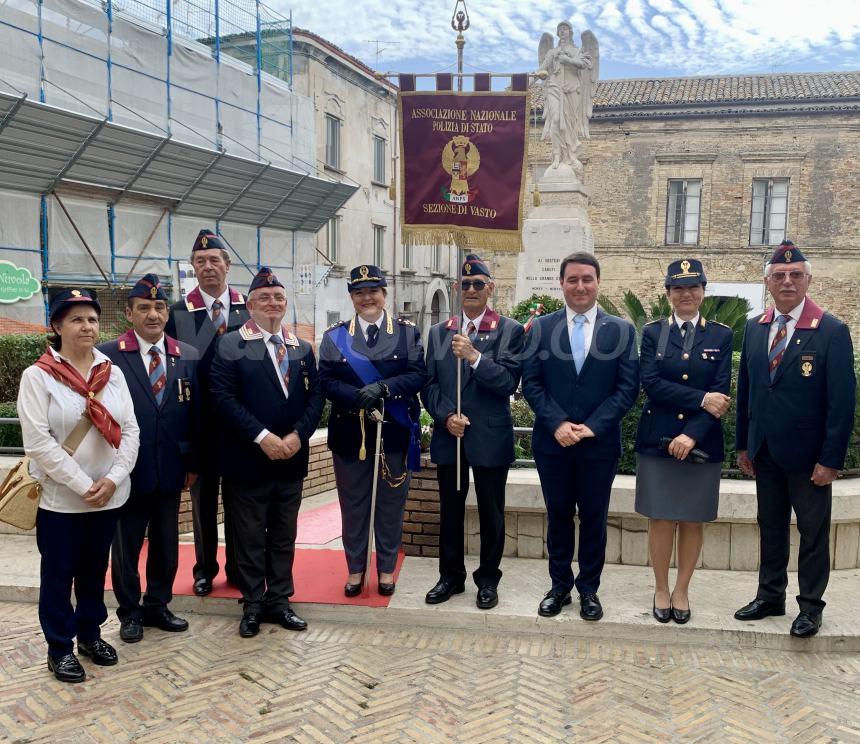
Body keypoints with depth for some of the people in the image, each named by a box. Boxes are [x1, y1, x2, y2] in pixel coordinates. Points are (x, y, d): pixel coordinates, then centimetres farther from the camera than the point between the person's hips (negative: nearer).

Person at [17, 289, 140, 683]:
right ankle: (60, 648, 24)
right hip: (60, 497, -4)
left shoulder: (113, 373, 5)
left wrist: (113, 479, -11)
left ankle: (90, 633, 34)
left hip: (109, 495, 4)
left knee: (95, 569, 17)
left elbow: (130, 430, 2)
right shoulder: (37, 376, -8)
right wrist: (82, 485, -17)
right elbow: (38, 442, -14)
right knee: (58, 574, 9)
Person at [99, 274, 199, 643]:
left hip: (171, 470, 3)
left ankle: (157, 605, 33)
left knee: (166, 543, 15)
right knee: (126, 544, 11)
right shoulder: (108, 355, -7)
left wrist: (193, 463, 4)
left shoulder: (188, 356, 3)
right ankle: (129, 612, 29)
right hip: (127, 470, -3)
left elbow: (196, 414, 5)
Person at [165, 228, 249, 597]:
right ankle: (205, 567, 26)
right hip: (199, 420, 0)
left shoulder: (249, 309, 2)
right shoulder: (178, 312, 0)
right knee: (203, 494, 11)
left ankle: (237, 566, 25)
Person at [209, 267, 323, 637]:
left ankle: (279, 600, 26)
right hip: (248, 459, -4)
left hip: (291, 459, 4)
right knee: (250, 537, 8)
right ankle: (253, 605, 21)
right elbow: (224, 397, -13)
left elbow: (315, 397, 5)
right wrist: (262, 437, -19)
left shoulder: (302, 349, 10)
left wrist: (298, 435, -11)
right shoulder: (230, 345, -4)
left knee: (283, 536, 14)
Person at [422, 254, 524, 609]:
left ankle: (488, 579, 24)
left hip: (490, 437, -3)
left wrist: (474, 356, -23)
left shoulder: (510, 330, -2)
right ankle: (451, 576, 28)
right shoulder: (439, 332, 9)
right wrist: (446, 416, -9)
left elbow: (509, 382, -12)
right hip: (449, 435, 3)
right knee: (450, 510, 13)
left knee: (491, 512, 8)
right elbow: (429, 384, 6)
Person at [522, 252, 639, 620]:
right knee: (558, 516, 12)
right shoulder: (541, 328, 3)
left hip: (599, 443, -1)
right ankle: (560, 585, 27)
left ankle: (589, 589, 25)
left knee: (594, 518, 9)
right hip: (552, 441, 1)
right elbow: (531, 383, 0)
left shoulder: (621, 330, 1)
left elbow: (627, 387, -2)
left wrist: (593, 427, -12)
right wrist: (557, 424, -13)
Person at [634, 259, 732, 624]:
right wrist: (700, 399, -16)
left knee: (693, 521, 8)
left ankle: (682, 590, 25)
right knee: (661, 520, 4)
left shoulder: (721, 335, 4)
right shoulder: (652, 332, 4)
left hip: (702, 443, 1)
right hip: (657, 440, 0)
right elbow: (651, 384, -8)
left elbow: (721, 391, -5)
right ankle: (661, 589, 21)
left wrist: (692, 435, -16)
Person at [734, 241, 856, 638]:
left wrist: (831, 459, -15)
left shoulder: (832, 331, -11)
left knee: (813, 532, 8)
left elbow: (842, 400, -12)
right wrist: (743, 444, 9)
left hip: (808, 455, -5)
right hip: (765, 452, 5)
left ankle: (811, 605, 22)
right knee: (771, 527, 15)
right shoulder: (754, 328, 5)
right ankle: (770, 596, 29)